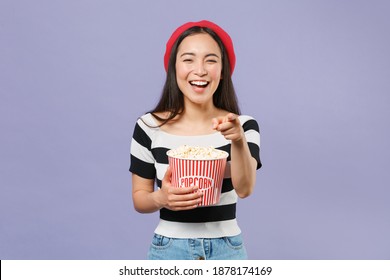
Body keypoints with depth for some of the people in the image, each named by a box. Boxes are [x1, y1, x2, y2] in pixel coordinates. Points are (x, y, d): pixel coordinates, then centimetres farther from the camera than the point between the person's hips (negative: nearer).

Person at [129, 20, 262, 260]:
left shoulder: (244, 126, -6)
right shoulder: (149, 127, -7)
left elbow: (244, 189, -19)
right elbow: (139, 198, 1)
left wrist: (238, 140, -35)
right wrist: (161, 198, -19)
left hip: (227, 250, 0)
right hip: (169, 250, 0)